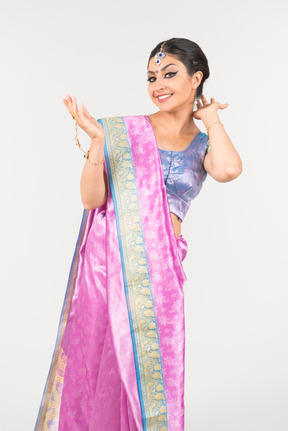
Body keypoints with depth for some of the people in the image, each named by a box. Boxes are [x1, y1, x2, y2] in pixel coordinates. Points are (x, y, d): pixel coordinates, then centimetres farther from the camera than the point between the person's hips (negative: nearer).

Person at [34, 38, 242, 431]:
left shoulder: (203, 144, 7)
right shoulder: (123, 131, 2)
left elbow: (228, 170, -17)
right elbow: (92, 199, -5)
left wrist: (211, 118, -2)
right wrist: (97, 139, -18)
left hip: (159, 270, 1)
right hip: (107, 261, -1)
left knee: (149, 369, 7)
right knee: (92, 361, 6)